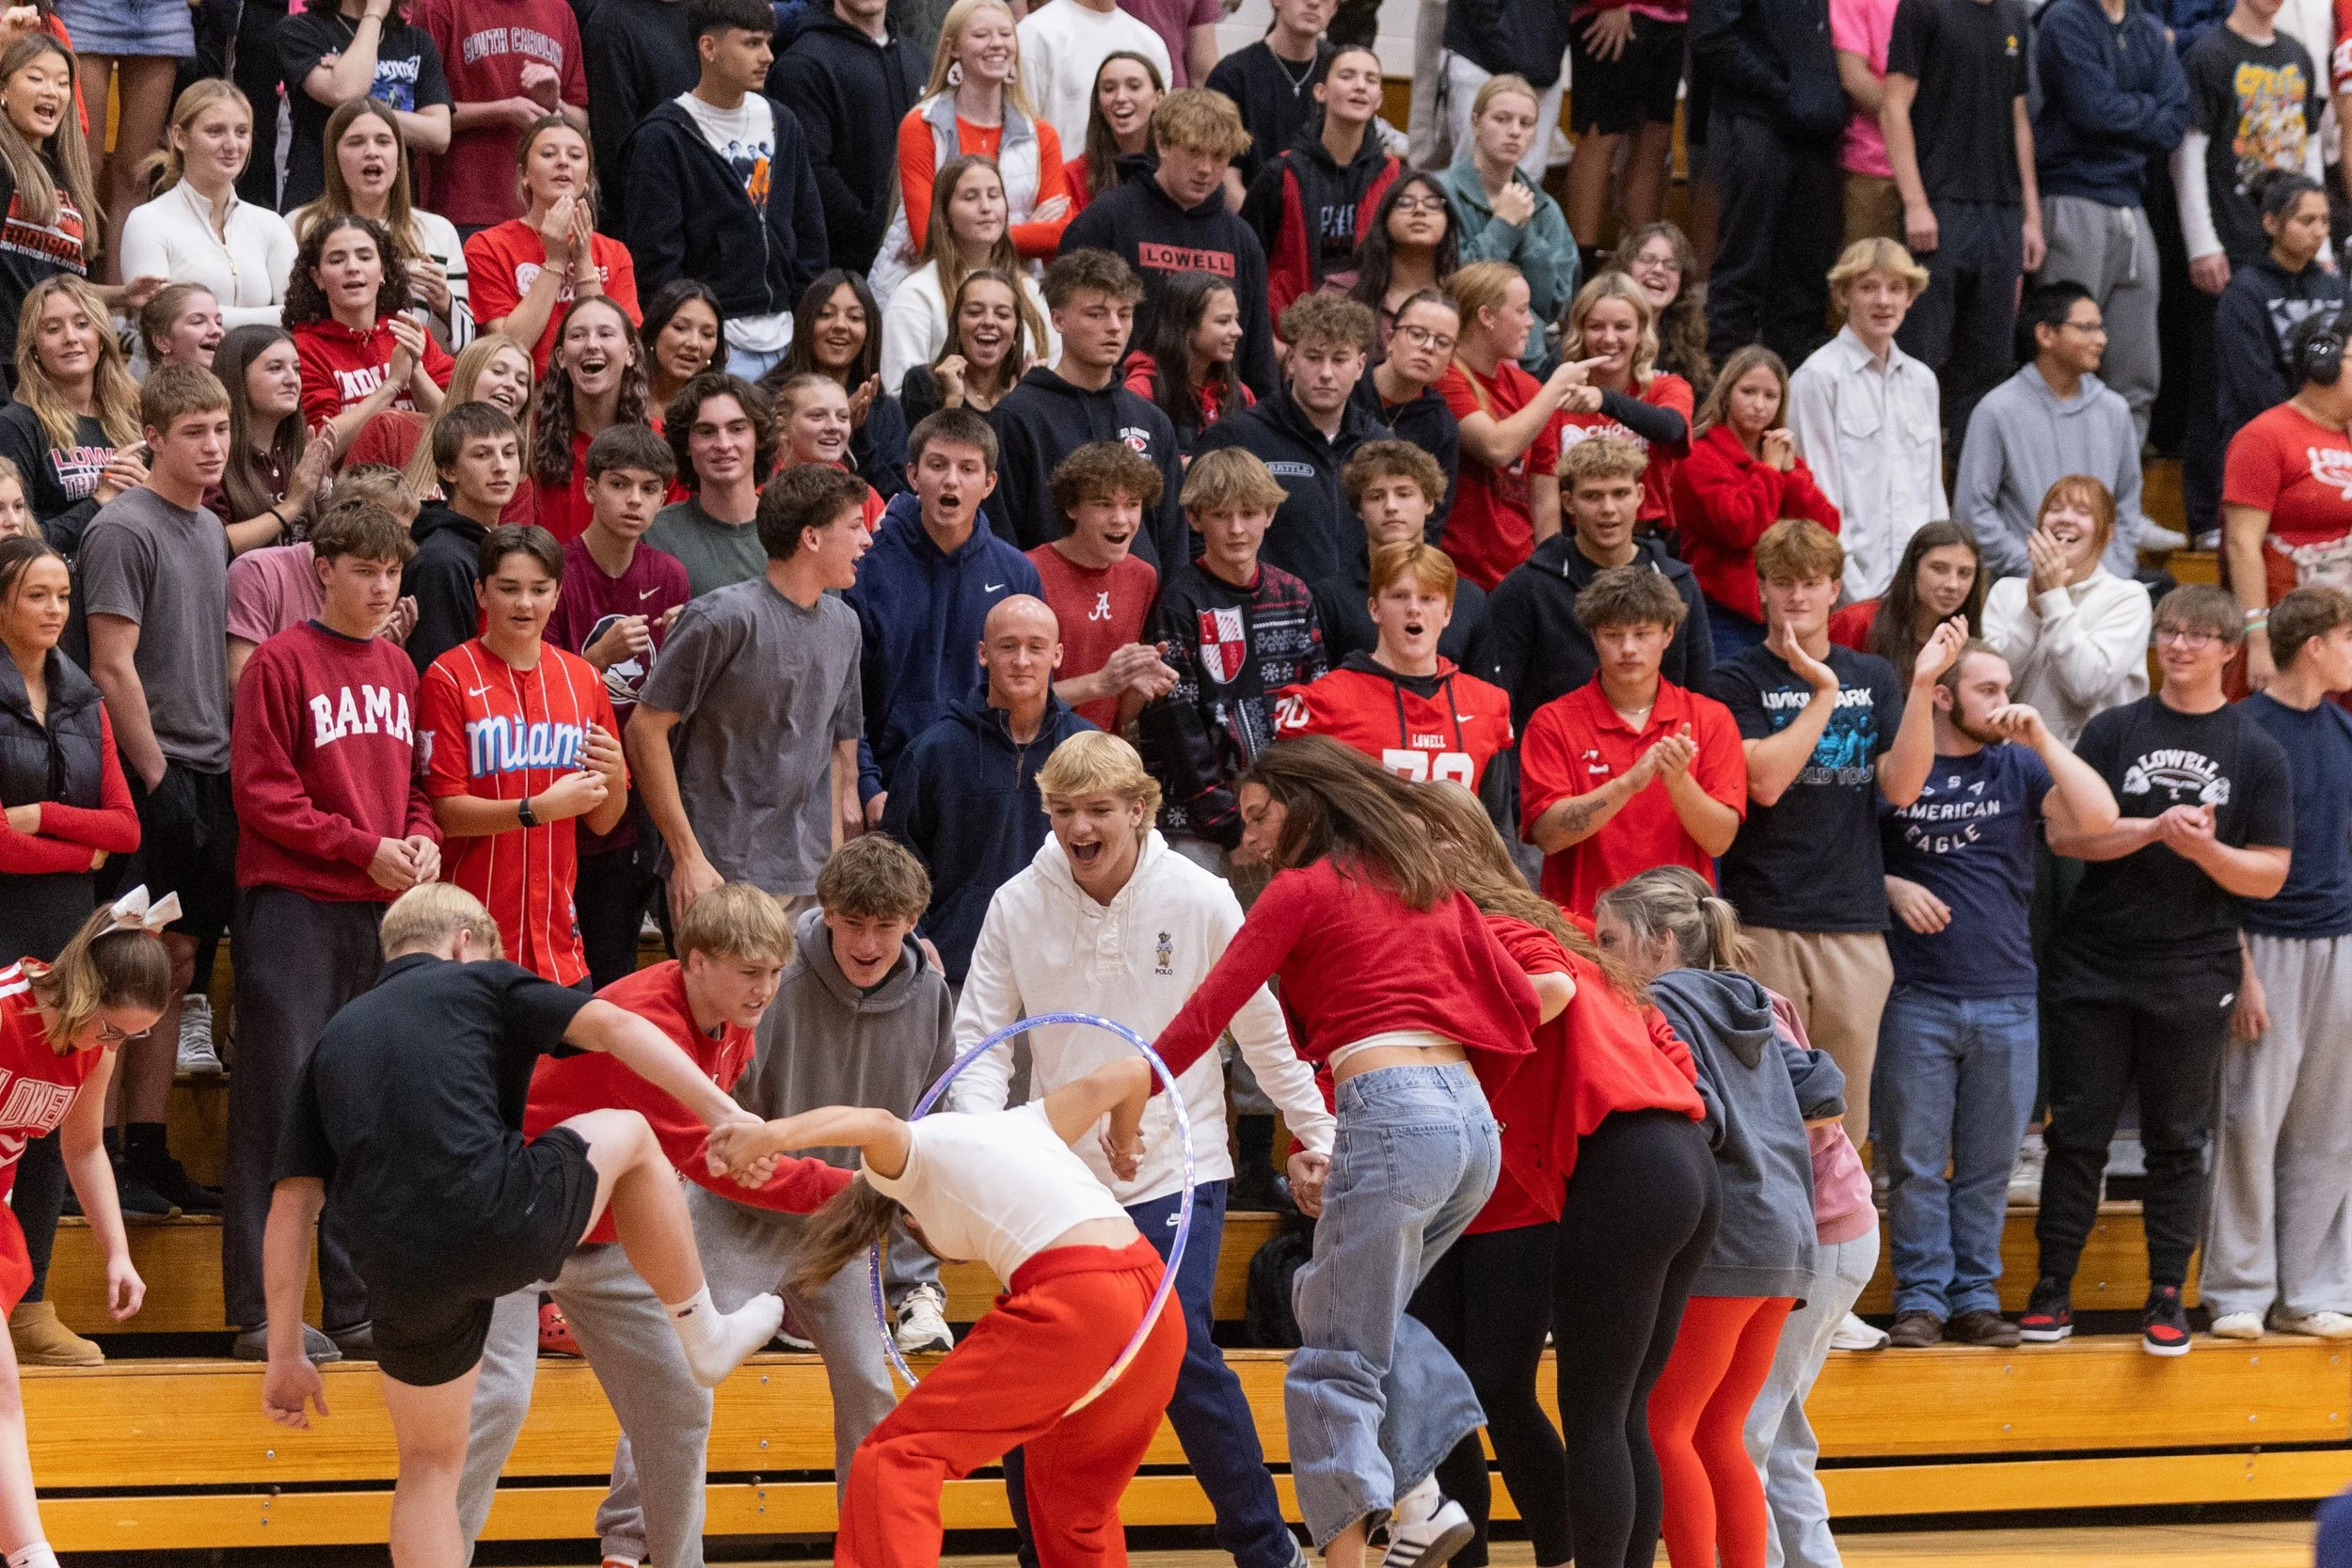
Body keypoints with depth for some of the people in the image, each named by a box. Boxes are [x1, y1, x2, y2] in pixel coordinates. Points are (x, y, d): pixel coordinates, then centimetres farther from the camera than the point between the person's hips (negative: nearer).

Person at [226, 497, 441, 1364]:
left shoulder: (398, 669, 14)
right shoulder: (281, 662, -5)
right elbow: (262, 793, -10)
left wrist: (421, 840, 0)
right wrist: (364, 847, -13)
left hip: (384, 907, 6)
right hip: (295, 904, -6)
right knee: (282, 1102, -6)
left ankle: (356, 1304, 13)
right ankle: (262, 1309, -3)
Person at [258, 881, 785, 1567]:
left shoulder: (335, 1040, 25)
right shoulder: (480, 983, 15)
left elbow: (290, 1206, 19)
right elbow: (611, 1026, 0)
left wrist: (284, 1355, 21)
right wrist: (725, 1113, -5)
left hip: (402, 1273, 4)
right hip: (503, 1220, -4)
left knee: (430, 1468, 22)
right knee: (628, 1134, 26)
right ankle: (703, 1336, 34)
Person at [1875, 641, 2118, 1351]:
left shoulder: (2019, 767, 8)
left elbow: (2099, 817, -6)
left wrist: (2043, 741, -11)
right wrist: (1891, 887, -8)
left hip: (2006, 999, 2)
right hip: (1917, 998, -2)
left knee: (1989, 1161, 6)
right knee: (1915, 1160, -1)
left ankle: (1975, 1294, 13)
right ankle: (1921, 1296, 5)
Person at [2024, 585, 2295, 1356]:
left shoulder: (2256, 751, 4)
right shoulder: (2113, 730, 6)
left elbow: (2270, 874, 2)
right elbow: (2065, 834, -3)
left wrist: (2207, 850, -17)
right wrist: (2154, 829, -16)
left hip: (2193, 977, 0)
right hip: (2093, 967, 0)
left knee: (2177, 1141, 5)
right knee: (2077, 1133, 3)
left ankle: (2168, 1298, 12)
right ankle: (2053, 1289, 10)